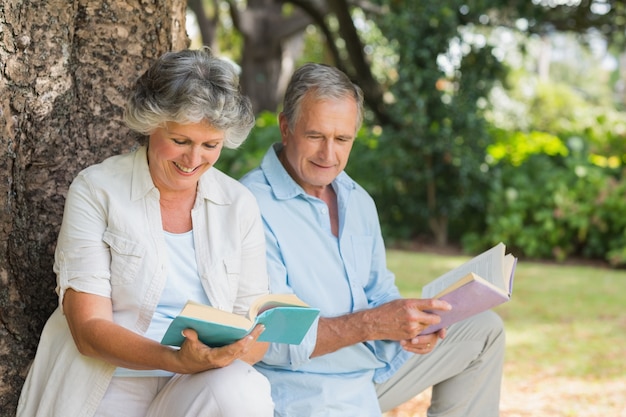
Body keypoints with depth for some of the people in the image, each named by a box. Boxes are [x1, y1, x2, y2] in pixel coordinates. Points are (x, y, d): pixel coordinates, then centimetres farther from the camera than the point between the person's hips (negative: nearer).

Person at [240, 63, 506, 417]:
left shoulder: (358, 200, 10)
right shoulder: (253, 207, -19)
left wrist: (408, 324, -8)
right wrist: (373, 323, -31)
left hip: (377, 361, 9)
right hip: (307, 385, -9)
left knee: (485, 330, 15)